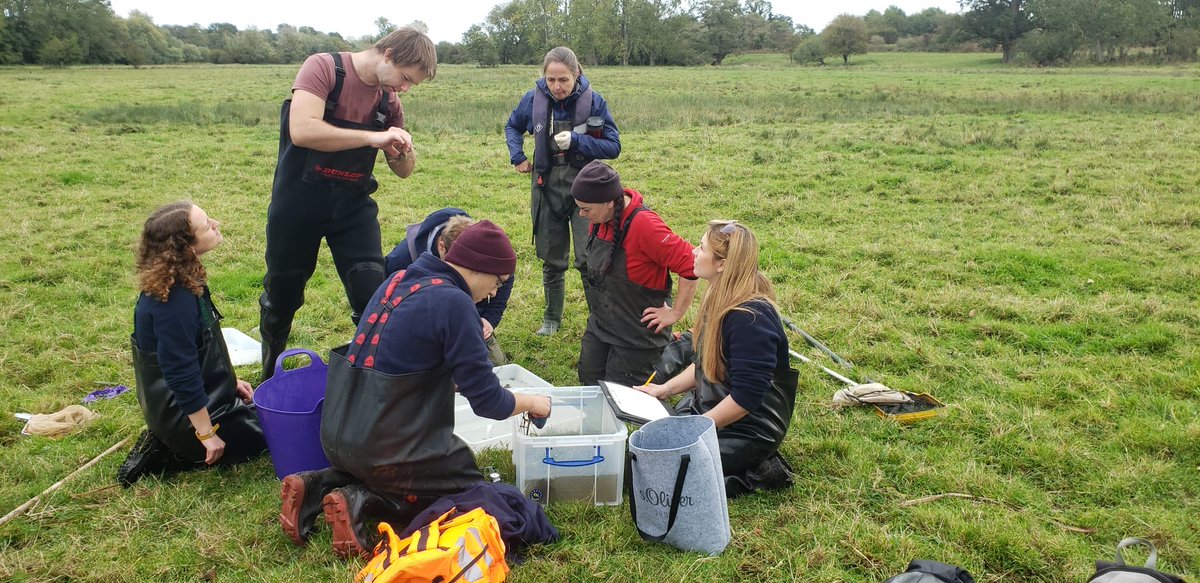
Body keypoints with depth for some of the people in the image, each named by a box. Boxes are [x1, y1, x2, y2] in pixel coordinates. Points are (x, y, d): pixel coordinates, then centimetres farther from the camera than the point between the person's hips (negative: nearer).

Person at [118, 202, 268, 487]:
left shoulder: (182, 280, -2)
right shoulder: (175, 301, -32)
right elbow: (182, 373, -29)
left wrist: (228, 380, 17)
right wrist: (206, 435, -22)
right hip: (185, 411, -9)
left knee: (256, 410, 26)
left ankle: (165, 442, 15)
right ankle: (165, 455, 2)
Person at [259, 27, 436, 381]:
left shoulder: (389, 100, 1)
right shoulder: (323, 68, -15)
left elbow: (403, 172, 9)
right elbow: (302, 131, -31)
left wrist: (403, 153, -15)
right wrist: (372, 137, -29)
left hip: (353, 206, 4)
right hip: (298, 204, -3)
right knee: (281, 298, 14)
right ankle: (269, 381, 38)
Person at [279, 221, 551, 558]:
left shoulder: (399, 279, 7)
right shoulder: (454, 302, -18)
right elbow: (487, 401, -15)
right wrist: (531, 402, 4)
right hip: (386, 446, -8)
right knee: (471, 489, 13)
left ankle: (319, 486, 12)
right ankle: (362, 502, -4)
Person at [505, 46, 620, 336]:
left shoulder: (593, 101, -11)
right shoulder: (534, 99, -4)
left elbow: (613, 146, -10)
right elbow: (512, 127, 16)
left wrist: (576, 140, -22)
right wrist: (517, 156, 0)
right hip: (547, 187, 3)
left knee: (589, 258, -9)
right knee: (552, 259, 13)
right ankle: (552, 318, 30)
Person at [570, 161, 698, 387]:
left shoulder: (644, 225, -29)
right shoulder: (600, 218, -3)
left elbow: (690, 265, -30)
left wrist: (675, 313, -20)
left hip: (637, 334, -8)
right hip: (599, 325, 8)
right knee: (589, 382, 14)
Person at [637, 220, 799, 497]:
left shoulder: (751, 318, -28)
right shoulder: (721, 298, 2)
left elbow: (745, 398, -27)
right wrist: (664, 389, 6)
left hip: (747, 430, -10)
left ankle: (754, 472, -3)